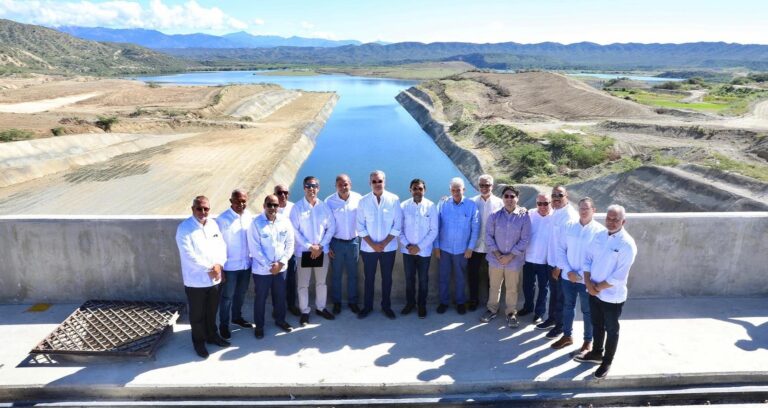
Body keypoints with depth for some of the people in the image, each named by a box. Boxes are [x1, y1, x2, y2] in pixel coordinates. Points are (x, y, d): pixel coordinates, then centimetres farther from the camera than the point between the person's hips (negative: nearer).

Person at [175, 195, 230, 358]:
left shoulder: (213, 225, 5)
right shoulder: (184, 228, -14)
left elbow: (222, 246, 4)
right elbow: (189, 256, -20)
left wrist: (219, 264, -13)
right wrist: (208, 269, -17)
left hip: (214, 278, 5)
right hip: (195, 281, -5)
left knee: (211, 312, 20)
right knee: (197, 314, 11)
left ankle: (212, 335, 39)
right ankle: (199, 341, 28)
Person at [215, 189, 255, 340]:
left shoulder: (249, 216, -2)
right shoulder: (222, 219, -16)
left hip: (246, 263, 5)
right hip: (230, 265, -4)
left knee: (241, 293, 21)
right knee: (227, 296, 9)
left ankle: (237, 317, 42)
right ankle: (223, 325, 26)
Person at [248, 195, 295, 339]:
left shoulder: (285, 222, -1)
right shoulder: (256, 223, -13)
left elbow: (290, 244, 1)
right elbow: (254, 248, -14)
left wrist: (281, 262, -9)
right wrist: (269, 265, -15)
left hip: (280, 267, 4)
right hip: (261, 269, -3)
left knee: (280, 295, 17)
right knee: (260, 298, 10)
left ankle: (280, 319, 37)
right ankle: (259, 325, 27)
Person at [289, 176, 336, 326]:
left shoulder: (324, 206, -2)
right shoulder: (297, 207, -9)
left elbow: (331, 227, 0)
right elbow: (294, 230, -10)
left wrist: (320, 246, -8)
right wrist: (310, 246, -14)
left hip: (322, 250, 2)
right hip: (303, 251, -2)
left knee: (321, 282, 15)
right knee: (303, 284, 7)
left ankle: (320, 308, 32)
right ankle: (305, 311, 22)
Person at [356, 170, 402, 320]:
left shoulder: (394, 200, -6)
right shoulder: (363, 201, -4)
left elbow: (397, 225, -6)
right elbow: (360, 226, -4)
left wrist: (384, 243, -11)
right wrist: (373, 244, -11)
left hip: (388, 247, 0)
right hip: (368, 248, 0)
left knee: (387, 278, 11)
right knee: (369, 278, 11)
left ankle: (386, 306, 27)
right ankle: (367, 306, 26)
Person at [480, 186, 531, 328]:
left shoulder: (524, 217, -8)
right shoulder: (494, 216, -3)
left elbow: (525, 240, -8)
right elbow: (488, 236, -2)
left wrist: (510, 256, -12)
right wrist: (497, 254, -12)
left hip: (514, 260, -1)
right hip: (495, 259, 1)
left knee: (512, 288, 11)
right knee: (494, 286, 15)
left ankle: (511, 313, 28)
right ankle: (492, 309, 32)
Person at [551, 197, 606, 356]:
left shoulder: (600, 231, -11)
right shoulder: (568, 226, -2)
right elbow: (561, 249, 0)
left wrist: (582, 274, -14)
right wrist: (568, 271, -9)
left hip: (587, 279, -3)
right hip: (568, 276, 3)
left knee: (588, 311, 12)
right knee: (568, 306, 17)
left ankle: (588, 341, 29)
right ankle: (567, 336, 35)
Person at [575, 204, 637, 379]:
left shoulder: (627, 244, -20)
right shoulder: (599, 236, 0)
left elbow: (619, 276, -22)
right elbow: (588, 259, 4)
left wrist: (598, 287, -14)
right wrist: (588, 283, -9)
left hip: (612, 296, -6)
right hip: (593, 292, 6)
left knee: (611, 329, 14)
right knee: (597, 324, 23)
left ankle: (607, 361, 31)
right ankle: (597, 353, 43)